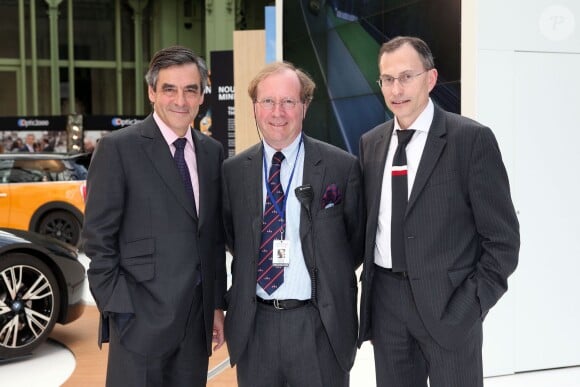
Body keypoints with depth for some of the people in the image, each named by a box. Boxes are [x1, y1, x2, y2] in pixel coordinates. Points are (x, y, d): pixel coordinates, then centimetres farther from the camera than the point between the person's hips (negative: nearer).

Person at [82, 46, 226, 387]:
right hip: (142, 317, -5)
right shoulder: (118, 148, -7)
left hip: (197, 318, 5)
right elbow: (98, 238, -8)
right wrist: (119, 310, -12)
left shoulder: (212, 152, 10)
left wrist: (218, 304, 10)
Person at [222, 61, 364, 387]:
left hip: (320, 327, -2)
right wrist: (254, 271, 4)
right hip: (254, 326, 3)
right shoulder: (234, 170, 3)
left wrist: (329, 281, 3)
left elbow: (357, 239, 5)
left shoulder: (341, 166, -5)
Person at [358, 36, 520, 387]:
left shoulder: (472, 139, -8)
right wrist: (370, 287, 5)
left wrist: (473, 303, -12)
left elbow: (502, 236, -7)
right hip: (386, 299, 5)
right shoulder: (371, 143, 8)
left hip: (448, 303, -4)